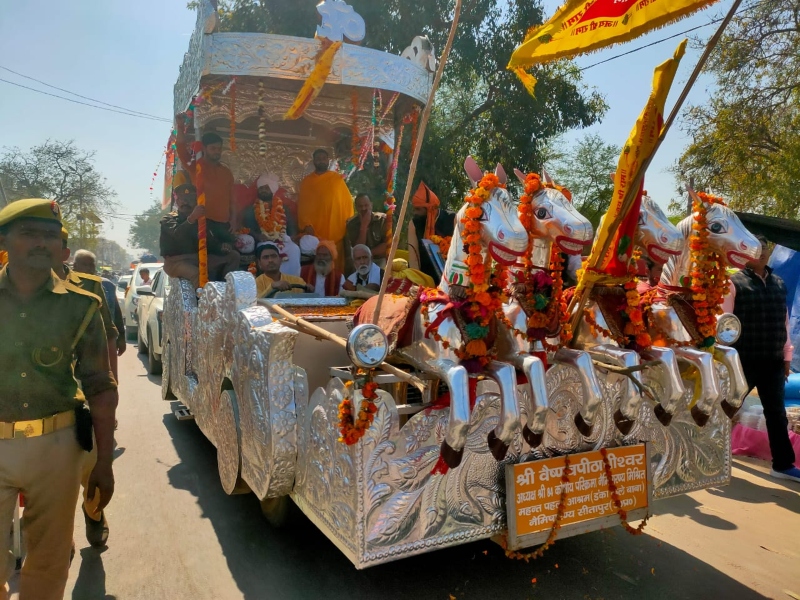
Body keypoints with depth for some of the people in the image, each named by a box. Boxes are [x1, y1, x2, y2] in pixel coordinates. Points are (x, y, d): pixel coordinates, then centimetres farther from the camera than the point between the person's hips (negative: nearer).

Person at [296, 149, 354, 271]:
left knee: (335, 263, 0)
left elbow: (347, 202, 7)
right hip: (313, 232, 0)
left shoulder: (337, 179, 8)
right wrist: (306, 225, -9)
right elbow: (302, 207, 5)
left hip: (335, 231, 0)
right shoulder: (306, 182, 9)